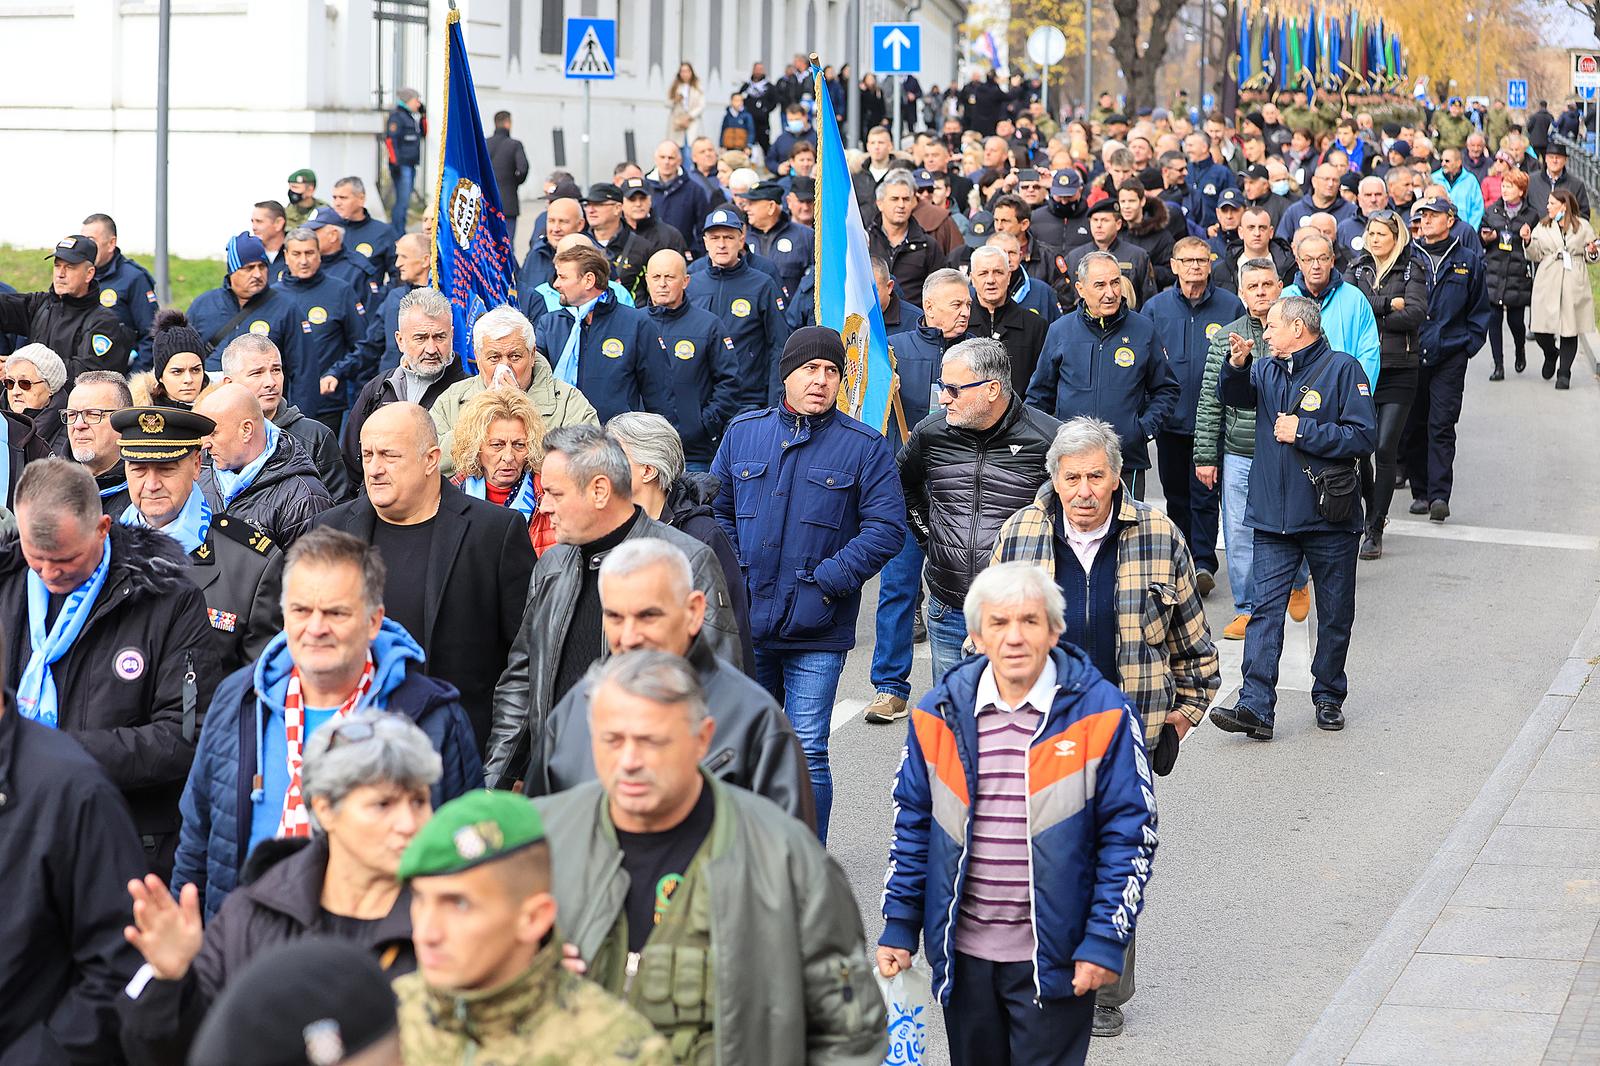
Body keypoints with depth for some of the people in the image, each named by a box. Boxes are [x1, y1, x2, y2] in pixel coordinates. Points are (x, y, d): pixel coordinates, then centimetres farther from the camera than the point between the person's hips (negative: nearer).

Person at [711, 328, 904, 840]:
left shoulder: (864, 446, -1)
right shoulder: (743, 433, 9)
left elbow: (886, 527, -6)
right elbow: (716, 509, 16)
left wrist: (829, 578, -14)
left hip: (817, 630, -3)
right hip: (747, 625, 3)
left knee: (807, 753, -3)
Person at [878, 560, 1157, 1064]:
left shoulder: (1101, 715, -8)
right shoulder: (939, 715, 1)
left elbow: (1130, 836, -6)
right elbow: (913, 827, 10)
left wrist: (1105, 941, -10)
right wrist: (899, 927, 5)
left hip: (1056, 959, -3)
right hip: (962, 954, 3)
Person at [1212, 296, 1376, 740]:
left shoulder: (1342, 370, -7)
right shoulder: (1268, 371, 11)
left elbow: (1364, 436, -13)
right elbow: (1234, 396, -3)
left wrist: (1303, 432, -15)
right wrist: (1237, 365, -20)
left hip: (1329, 519, -4)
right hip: (1274, 518, 4)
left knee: (1335, 613, 9)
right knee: (1265, 607, -6)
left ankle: (1329, 696, 25)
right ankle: (1255, 707, -13)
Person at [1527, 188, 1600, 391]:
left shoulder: (1582, 226, 6)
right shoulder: (1543, 226, 10)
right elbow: (1536, 255, 5)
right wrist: (1528, 241, -13)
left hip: (1573, 286, -1)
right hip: (1547, 285, 1)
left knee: (1569, 329, -1)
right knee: (1541, 331, -3)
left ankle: (1564, 373, 10)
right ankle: (1551, 355, 30)